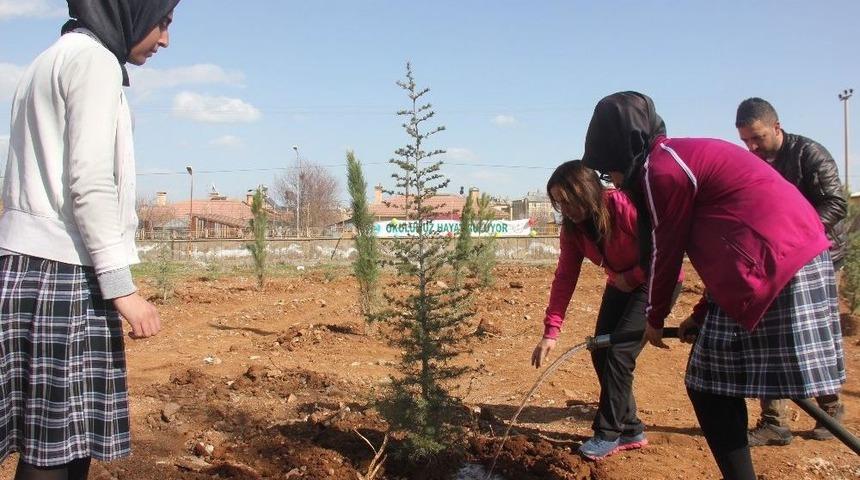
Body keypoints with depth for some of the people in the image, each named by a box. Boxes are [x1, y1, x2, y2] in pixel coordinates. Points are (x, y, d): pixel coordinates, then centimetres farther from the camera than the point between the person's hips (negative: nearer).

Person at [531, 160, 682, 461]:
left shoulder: (625, 207, -30)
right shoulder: (573, 228, -9)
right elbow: (564, 278, -11)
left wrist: (633, 277, -21)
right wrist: (551, 331, -18)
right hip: (621, 285, 7)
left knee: (618, 353, -14)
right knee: (600, 353, 2)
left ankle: (608, 434, 0)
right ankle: (630, 430, 16)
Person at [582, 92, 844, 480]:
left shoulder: (661, 168, -9)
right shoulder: (688, 155, 20)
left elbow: (665, 251, -2)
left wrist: (655, 319, 13)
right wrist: (702, 315, 21)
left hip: (772, 269, -10)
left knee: (708, 388, -1)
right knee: (715, 387, 15)